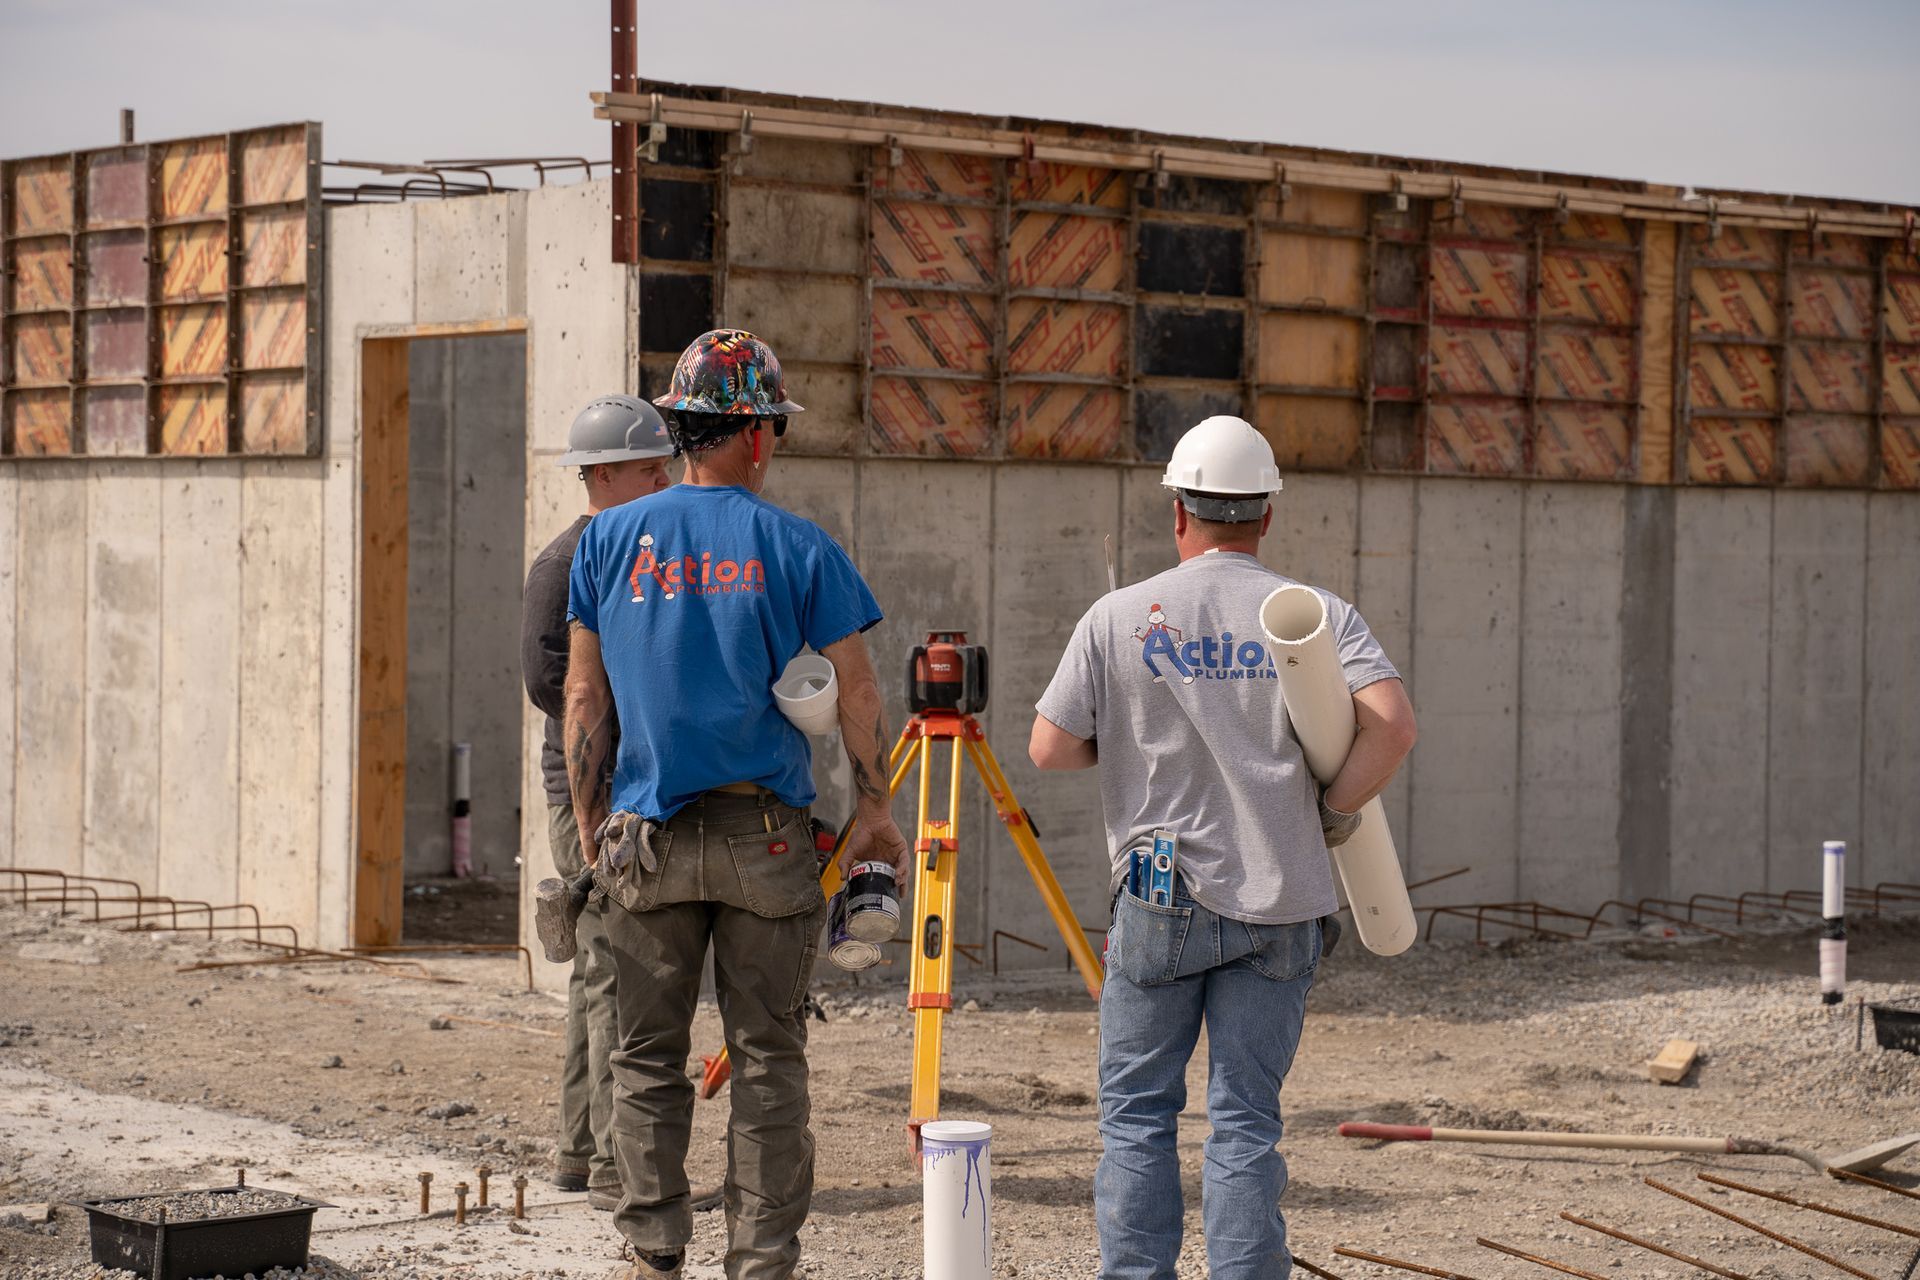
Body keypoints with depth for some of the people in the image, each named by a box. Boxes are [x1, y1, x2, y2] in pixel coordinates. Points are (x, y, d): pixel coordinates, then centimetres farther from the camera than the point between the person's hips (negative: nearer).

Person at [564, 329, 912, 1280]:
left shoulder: (610, 540, 3)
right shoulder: (797, 548, -3)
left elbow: (584, 698, 5)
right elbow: (856, 698, -1)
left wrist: (589, 825, 13)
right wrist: (874, 814, 11)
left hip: (645, 837, 2)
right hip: (766, 837, -2)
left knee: (649, 1056, 9)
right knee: (768, 1059, 4)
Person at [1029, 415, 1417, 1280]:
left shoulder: (1120, 617, -1)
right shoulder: (1318, 615, -1)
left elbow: (1049, 748, -1)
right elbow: (1391, 724, -14)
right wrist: (1335, 810, -1)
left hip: (1162, 893, -1)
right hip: (1281, 900, 1)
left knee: (1136, 1111, 9)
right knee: (1246, 1119, 5)